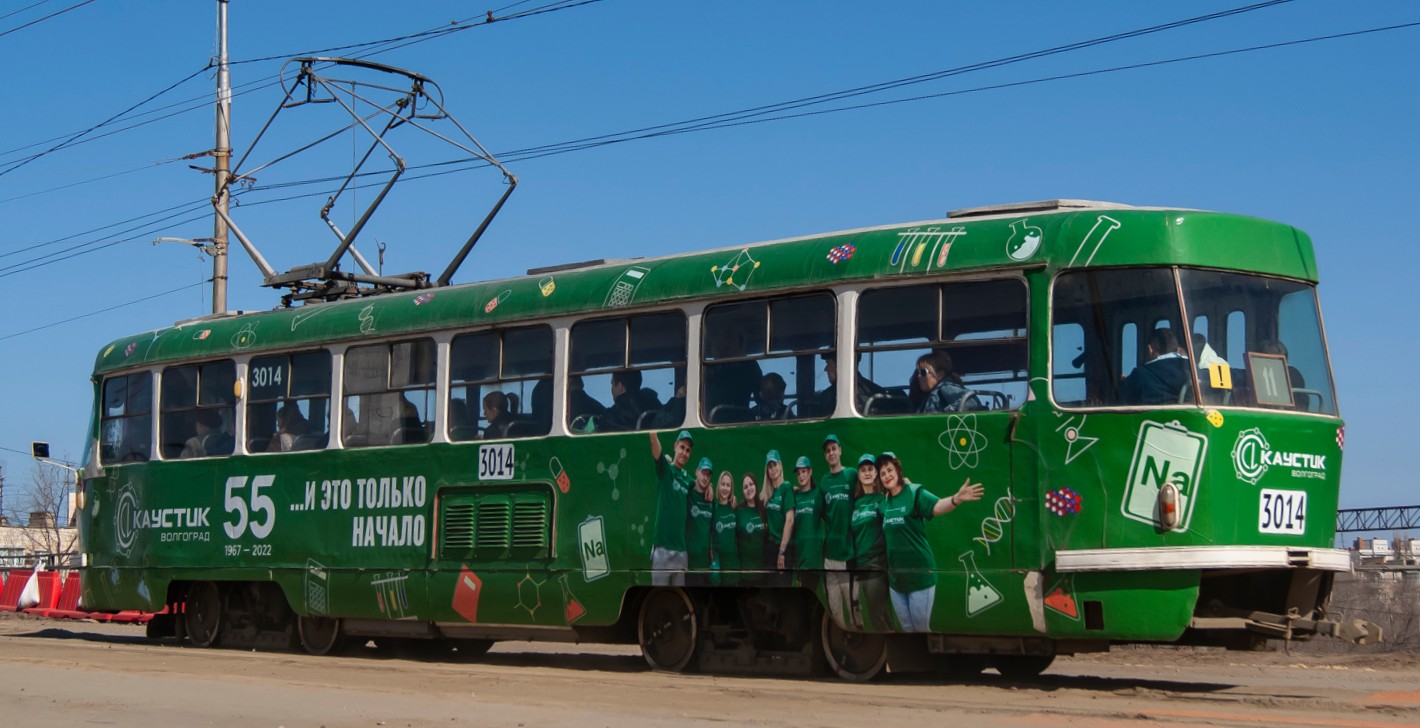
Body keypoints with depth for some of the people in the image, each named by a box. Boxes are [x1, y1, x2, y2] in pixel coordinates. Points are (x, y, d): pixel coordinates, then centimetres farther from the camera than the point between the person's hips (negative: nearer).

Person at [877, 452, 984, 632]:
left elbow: (937, 506, -33)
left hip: (919, 573, -6)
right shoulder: (885, 501, 6)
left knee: (921, 627, 0)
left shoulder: (914, 493, -12)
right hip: (895, 575, 6)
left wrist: (956, 499, -52)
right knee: (907, 628, 13)